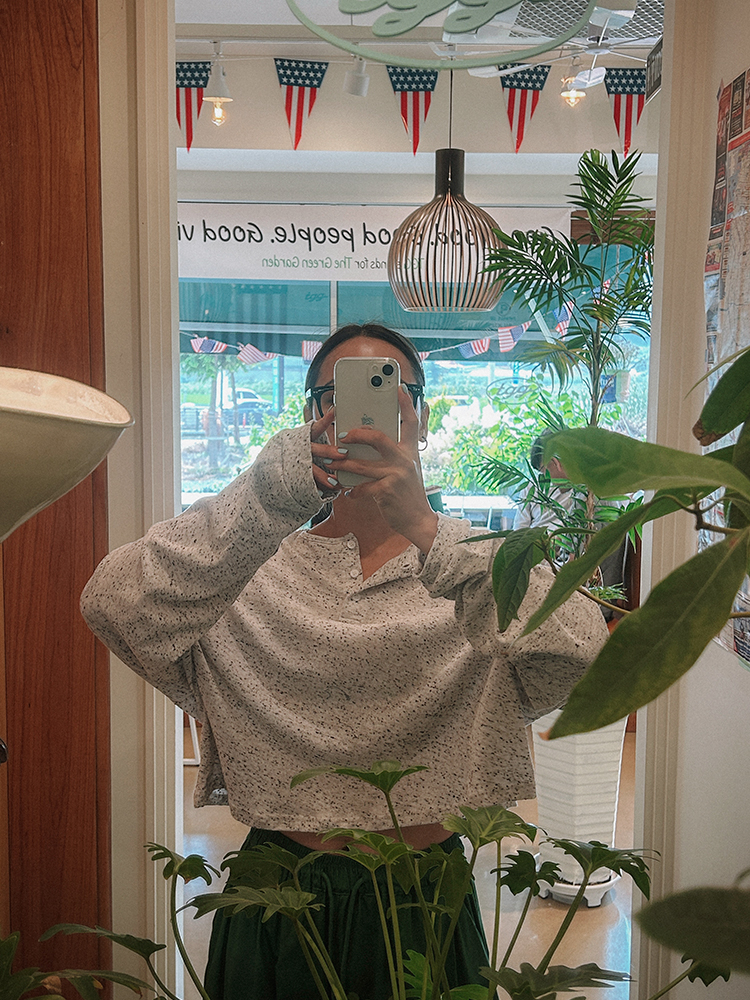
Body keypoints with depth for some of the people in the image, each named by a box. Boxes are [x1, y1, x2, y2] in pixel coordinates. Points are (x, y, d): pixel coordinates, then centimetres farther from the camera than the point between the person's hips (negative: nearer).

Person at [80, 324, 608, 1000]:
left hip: (424, 900, 0)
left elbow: (579, 659, -23)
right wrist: (264, 499, -32)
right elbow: (112, 607, -21)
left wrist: (423, 530, -32)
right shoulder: (253, 565, -2)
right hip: (279, 899, 0)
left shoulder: (474, 563, -2)